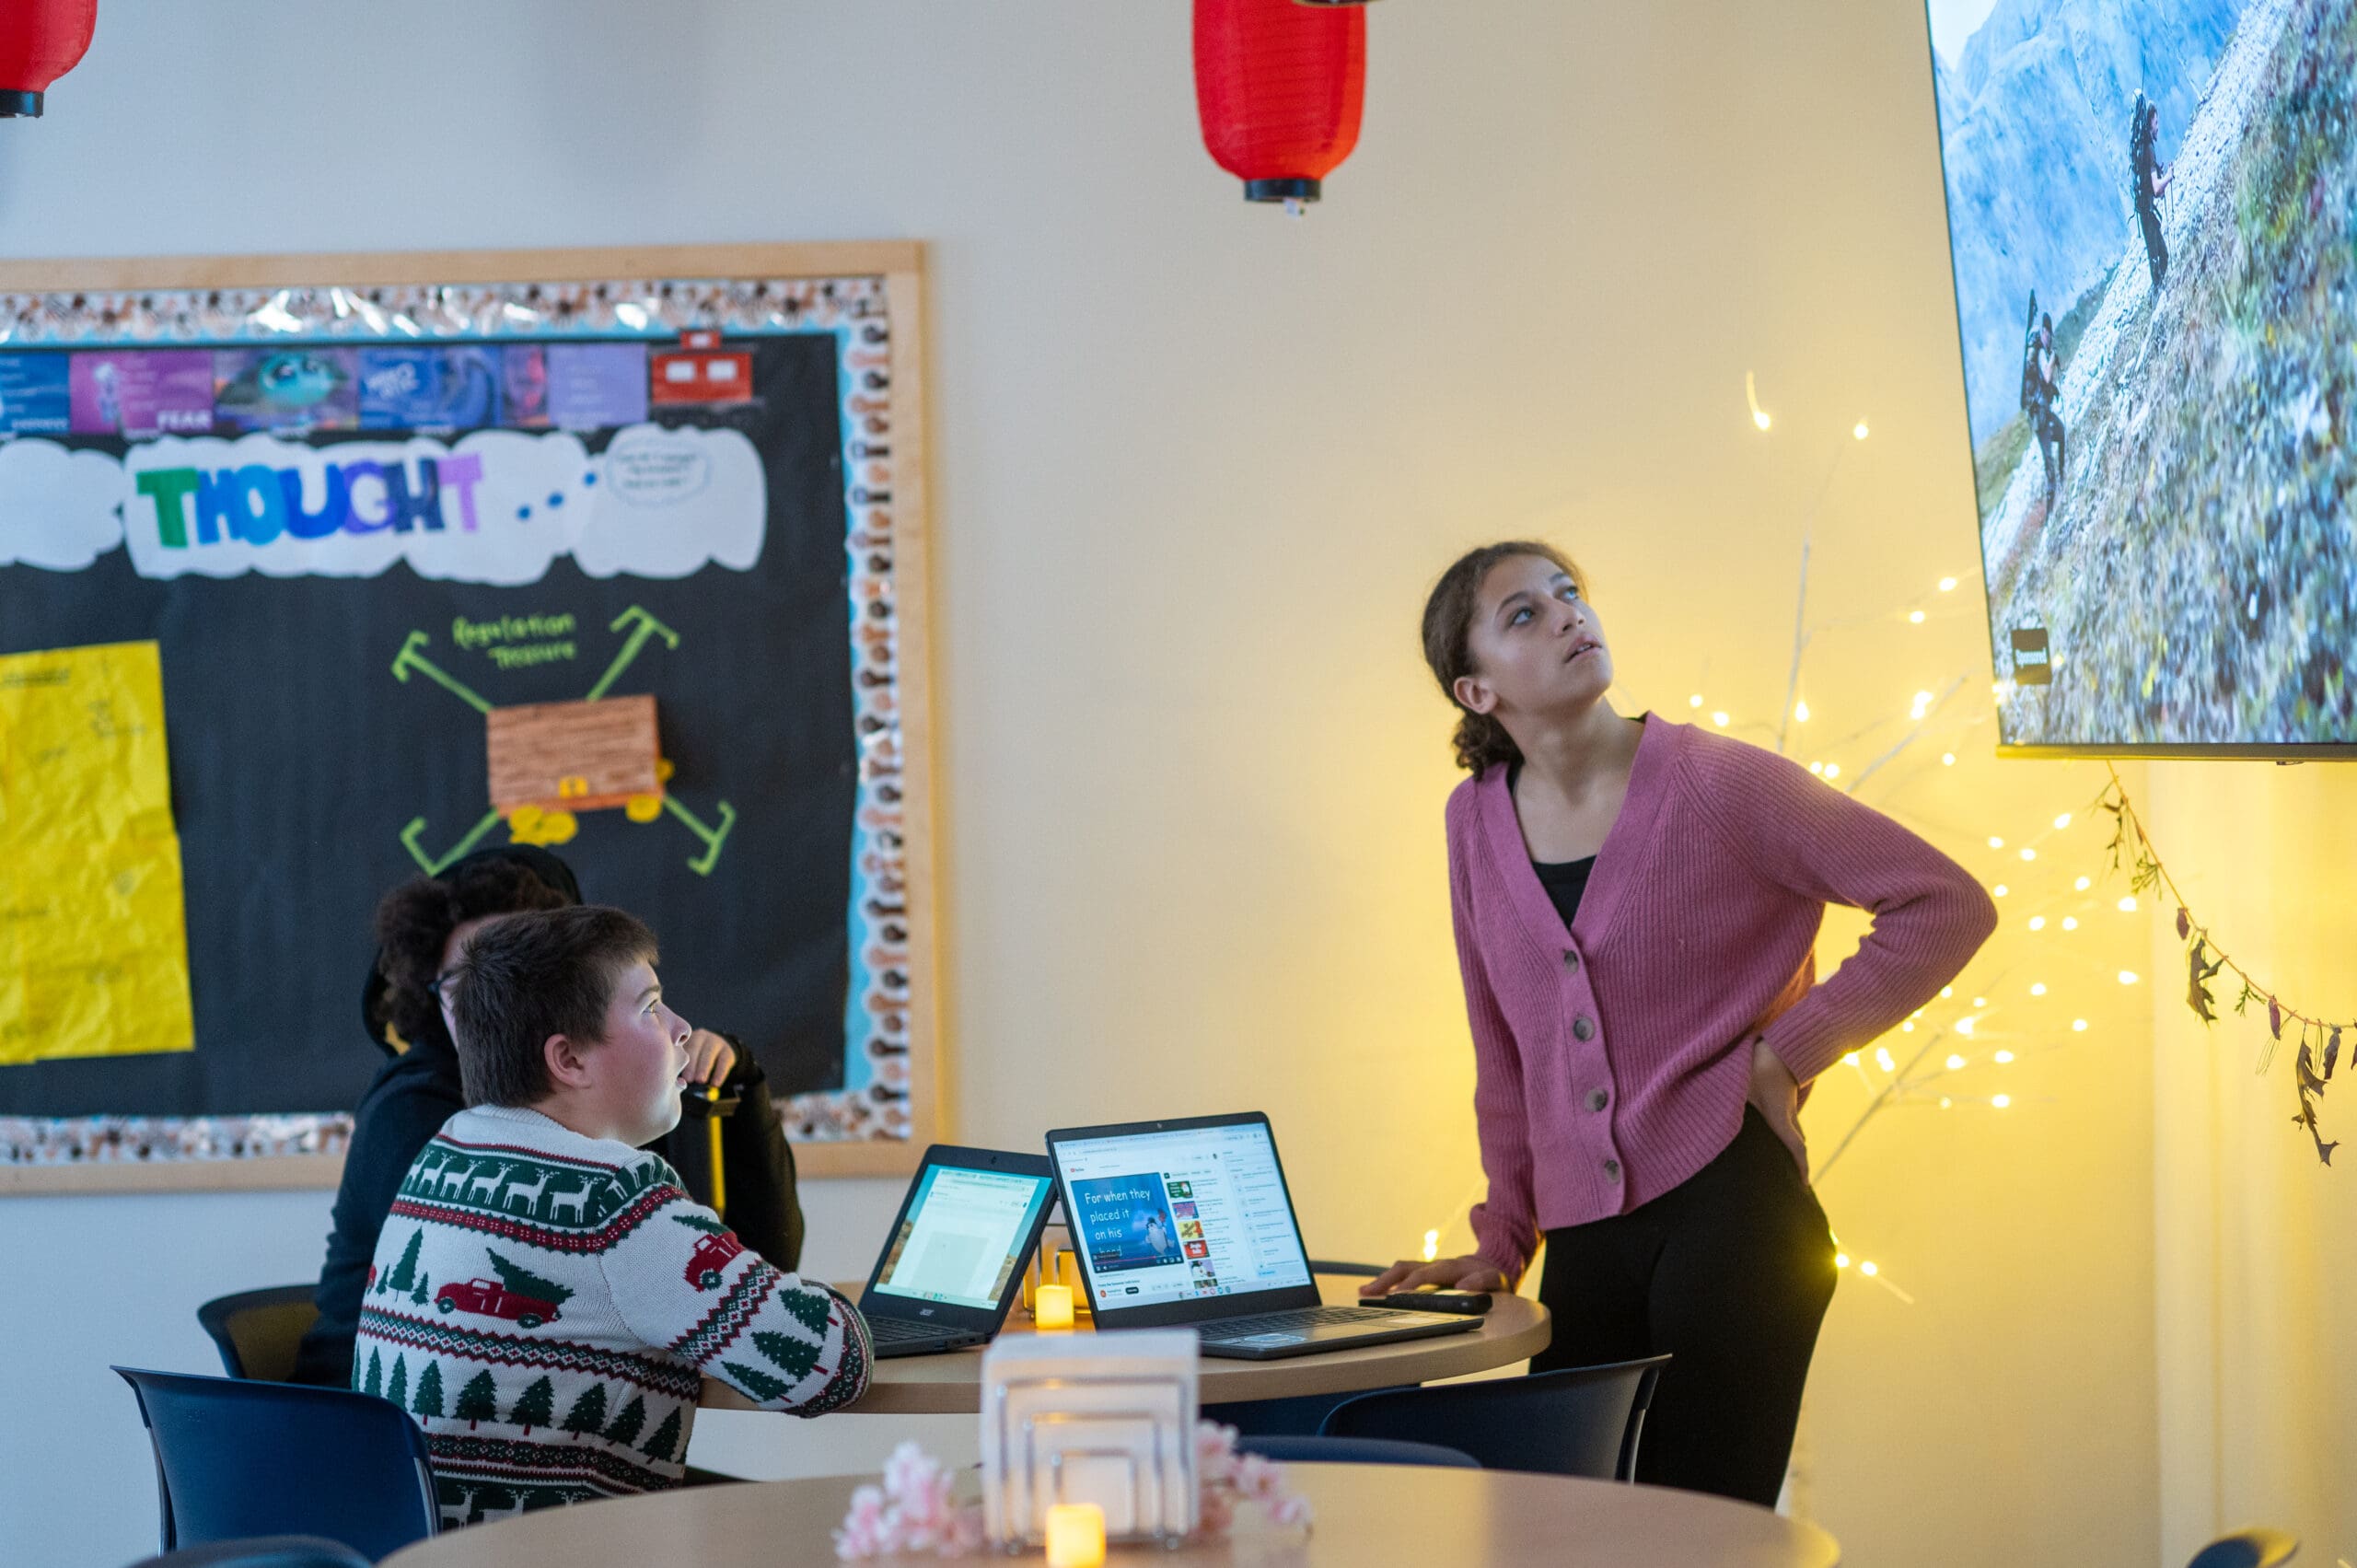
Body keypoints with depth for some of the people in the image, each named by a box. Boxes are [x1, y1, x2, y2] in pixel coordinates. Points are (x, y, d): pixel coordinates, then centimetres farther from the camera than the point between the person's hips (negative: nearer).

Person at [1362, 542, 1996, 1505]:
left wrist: (1788, 1054, -6)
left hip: (1730, 1208, -4)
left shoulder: (1715, 782, -5)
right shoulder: (1478, 821, 8)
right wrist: (1503, 1244, 17)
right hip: (1585, 1245, 4)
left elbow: (1947, 907, -5)